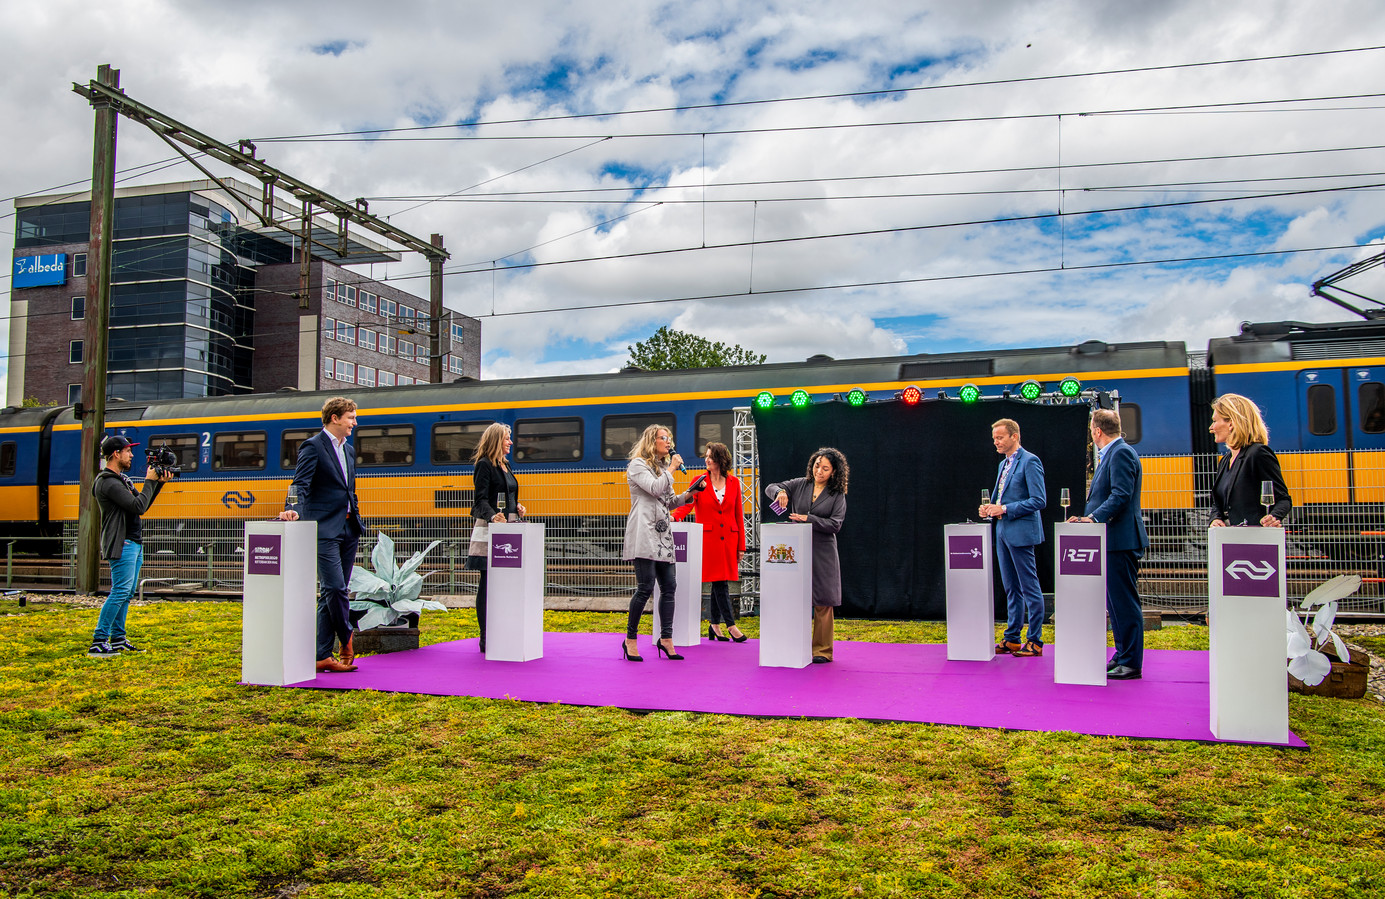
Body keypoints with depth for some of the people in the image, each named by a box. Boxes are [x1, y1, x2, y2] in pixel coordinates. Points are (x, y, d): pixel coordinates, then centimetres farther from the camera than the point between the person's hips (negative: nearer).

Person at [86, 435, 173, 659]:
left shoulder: (122, 479, 18)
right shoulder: (108, 482, -15)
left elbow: (142, 505, 21)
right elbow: (138, 506, -22)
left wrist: (158, 483, 12)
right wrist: (150, 481, -10)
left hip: (134, 544, 10)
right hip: (122, 545, -10)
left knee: (127, 592, 13)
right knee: (120, 592, -12)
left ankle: (118, 639, 19)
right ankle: (98, 643, -9)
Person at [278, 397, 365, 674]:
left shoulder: (349, 450, 20)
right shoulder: (313, 446, -5)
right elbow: (301, 484, -16)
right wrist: (294, 509, -33)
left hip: (348, 529, 8)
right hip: (325, 529, -8)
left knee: (333, 593, 7)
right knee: (335, 587, -13)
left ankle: (322, 656, 12)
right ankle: (347, 639, 10)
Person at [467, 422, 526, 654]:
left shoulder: (505, 466, 19)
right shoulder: (484, 466, -6)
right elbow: (480, 500, -14)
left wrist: (517, 508, 7)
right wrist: (492, 515, -30)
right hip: (488, 530, -8)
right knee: (487, 584, -4)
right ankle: (486, 639, 0)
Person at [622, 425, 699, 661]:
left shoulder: (662, 467, 23)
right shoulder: (638, 465, -1)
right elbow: (655, 488, -16)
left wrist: (688, 495, 7)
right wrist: (671, 468, -5)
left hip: (662, 534, 8)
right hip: (644, 534, -8)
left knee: (669, 586, 3)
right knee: (645, 586, -11)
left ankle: (666, 639, 8)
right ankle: (630, 639, 1)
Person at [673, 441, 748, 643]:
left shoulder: (734, 482, 9)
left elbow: (738, 515, 10)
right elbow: (687, 504, -6)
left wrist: (741, 545, 7)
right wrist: (674, 516, -28)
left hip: (728, 539, 2)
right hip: (708, 538, -2)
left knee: (720, 582, 5)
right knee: (719, 582, -6)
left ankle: (714, 624, 16)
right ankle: (730, 625, -3)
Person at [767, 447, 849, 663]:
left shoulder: (837, 495, 2)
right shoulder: (800, 485, 7)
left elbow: (835, 524, -6)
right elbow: (770, 488, 4)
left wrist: (808, 519, -17)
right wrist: (779, 492, -19)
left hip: (822, 553, -2)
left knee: (823, 602, -1)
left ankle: (822, 650, 8)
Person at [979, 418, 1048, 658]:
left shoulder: (1030, 462, -11)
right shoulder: (1003, 464, 18)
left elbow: (1039, 500, -17)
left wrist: (1005, 509, -18)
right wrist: (990, 508, 5)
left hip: (1021, 532, -9)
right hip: (1003, 532, 9)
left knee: (1029, 587, -2)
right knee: (1011, 588, 13)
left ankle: (1035, 641, 4)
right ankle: (1012, 638, 20)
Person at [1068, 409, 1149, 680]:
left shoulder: (1121, 453, -13)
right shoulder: (1112, 454, 20)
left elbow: (1121, 495, -23)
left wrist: (1093, 518, -26)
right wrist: (1086, 517, 15)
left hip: (1120, 540, -11)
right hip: (1113, 540, 11)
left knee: (1124, 602, -6)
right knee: (1115, 602, 15)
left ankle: (1131, 663, -1)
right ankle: (1122, 655, 23)